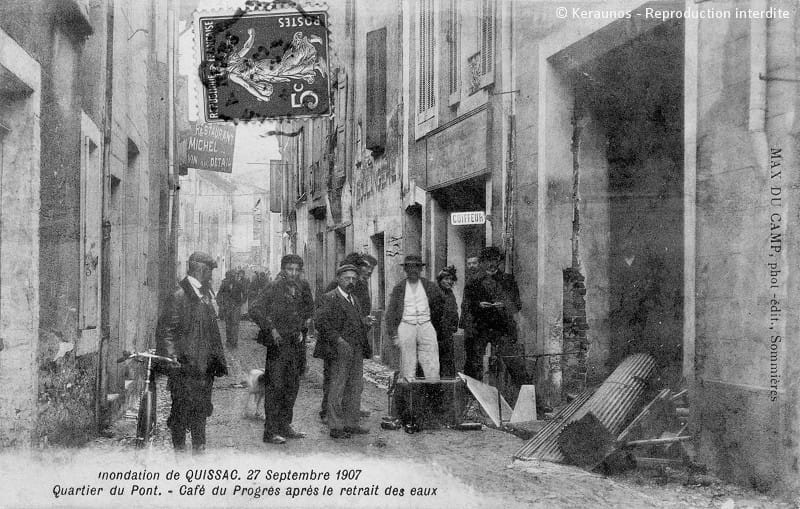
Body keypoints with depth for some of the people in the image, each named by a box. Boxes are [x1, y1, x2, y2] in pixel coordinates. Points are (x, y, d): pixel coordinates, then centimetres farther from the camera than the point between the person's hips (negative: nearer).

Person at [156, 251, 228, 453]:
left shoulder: (206, 295, 15)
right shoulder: (179, 296, -10)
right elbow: (165, 330, -12)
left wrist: (219, 359, 18)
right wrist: (172, 358, -19)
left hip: (204, 365, 7)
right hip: (185, 364, -7)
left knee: (202, 408, 11)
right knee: (183, 407, -3)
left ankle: (199, 448, 20)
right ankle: (179, 447, 7)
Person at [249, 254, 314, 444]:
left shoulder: (303, 287, 7)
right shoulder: (274, 288, -11)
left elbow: (309, 308, 23)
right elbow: (255, 309, -17)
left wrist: (302, 329, 12)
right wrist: (271, 329, -19)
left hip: (296, 342, 6)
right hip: (278, 343, -6)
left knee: (292, 386, 12)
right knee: (274, 386, -5)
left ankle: (285, 426, 24)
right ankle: (270, 432, -1)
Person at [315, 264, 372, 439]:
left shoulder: (354, 300, 21)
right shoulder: (329, 298, -5)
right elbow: (321, 322, -16)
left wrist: (367, 322, 9)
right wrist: (338, 339, -21)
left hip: (357, 350, 8)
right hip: (340, 351, -8)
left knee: (355, 388, 9)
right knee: (337, 389, -4)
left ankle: (351, 424, 17)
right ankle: (335, 427, 1)